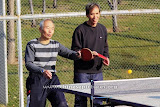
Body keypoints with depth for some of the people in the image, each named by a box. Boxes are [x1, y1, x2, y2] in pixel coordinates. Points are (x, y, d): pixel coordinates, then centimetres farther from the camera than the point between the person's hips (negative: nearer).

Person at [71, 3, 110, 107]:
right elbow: (75, 51, -8)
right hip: (82, 72, -5)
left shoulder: (103, 29, 10)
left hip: (97, 71, 5)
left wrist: (106, 57, 4)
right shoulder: (80, 30, -9)